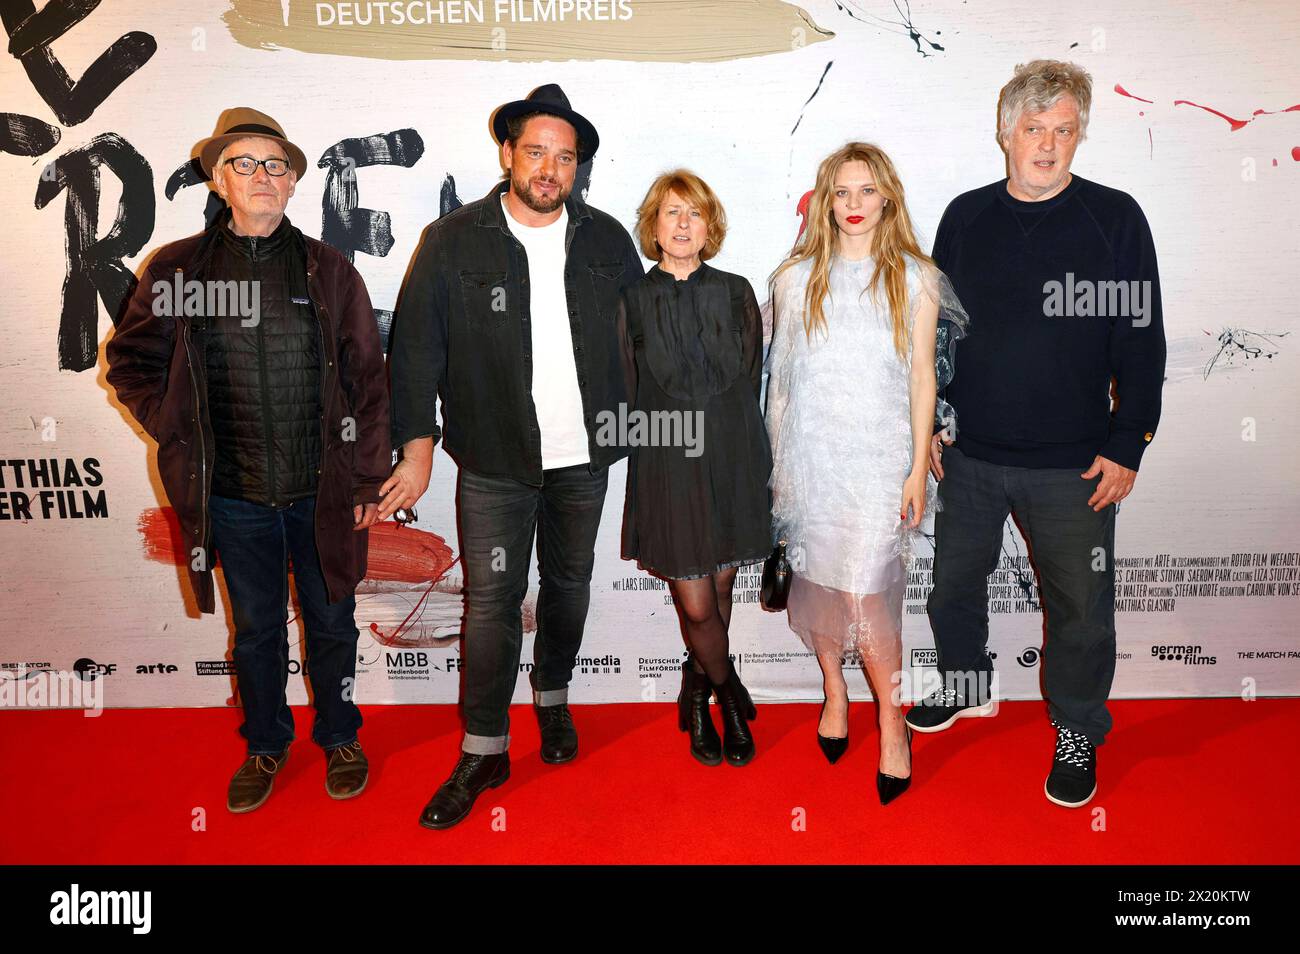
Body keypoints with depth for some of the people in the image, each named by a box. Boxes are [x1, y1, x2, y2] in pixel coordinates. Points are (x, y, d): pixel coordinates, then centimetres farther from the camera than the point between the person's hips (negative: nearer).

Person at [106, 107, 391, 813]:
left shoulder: (329, 270, 0)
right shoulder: (178, 270, 0)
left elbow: (366, 380, 0)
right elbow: (131, 363, 12)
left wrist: (370, 480, -2)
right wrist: (176, 432, 0)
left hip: (323, 491, 0)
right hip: (234, 497, 1)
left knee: (331, 625, 14)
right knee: (256, 630, 16)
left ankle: (338, 737, 36)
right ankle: (264, 745, 38)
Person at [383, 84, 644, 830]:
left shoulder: (607, 239, 2)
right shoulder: (453, 242, -5)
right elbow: (416, 348, -5)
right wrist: (419, 445, -11)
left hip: (584, 455, 3)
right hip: (494, 460, -2)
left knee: (570, 585, 17)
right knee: (492, 601, 2)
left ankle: (553, 700, 40)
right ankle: (484, 750, 17)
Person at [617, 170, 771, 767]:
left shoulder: (736, 293, 6)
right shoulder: (631, 301, 1)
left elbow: (751, 382, 9)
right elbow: (626, 394, 4)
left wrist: (737, 444, 5)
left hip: (731, 462, 2)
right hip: (666, 467, -2)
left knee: (720, 591, 10)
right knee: (695, 606, -1)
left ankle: (697, 691, 36)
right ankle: (729, 694, 27)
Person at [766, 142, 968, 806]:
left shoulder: (914, 278, 3)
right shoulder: (795, 278, 6)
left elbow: (922, 377, 2)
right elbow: (781, 378, 9)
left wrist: (918, 468, -2)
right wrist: (777, 462, 8)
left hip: (879, 455, -2)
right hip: (810, 450, 2)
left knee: (864, 590, -8)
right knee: (816, 576, 9)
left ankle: (891, 721, 10)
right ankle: (833, 690, 32)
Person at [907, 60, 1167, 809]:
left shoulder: (1115, 218, -5)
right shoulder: (966, 217, 3)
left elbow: (1142, 341, -4)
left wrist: (1127, 446, -8)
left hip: (1074, 465, -3)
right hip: (969, 454, 3)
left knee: (1079, 606, 8)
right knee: (955, 580, 18)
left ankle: (1079, 732, 31)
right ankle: (968, 686, 44)